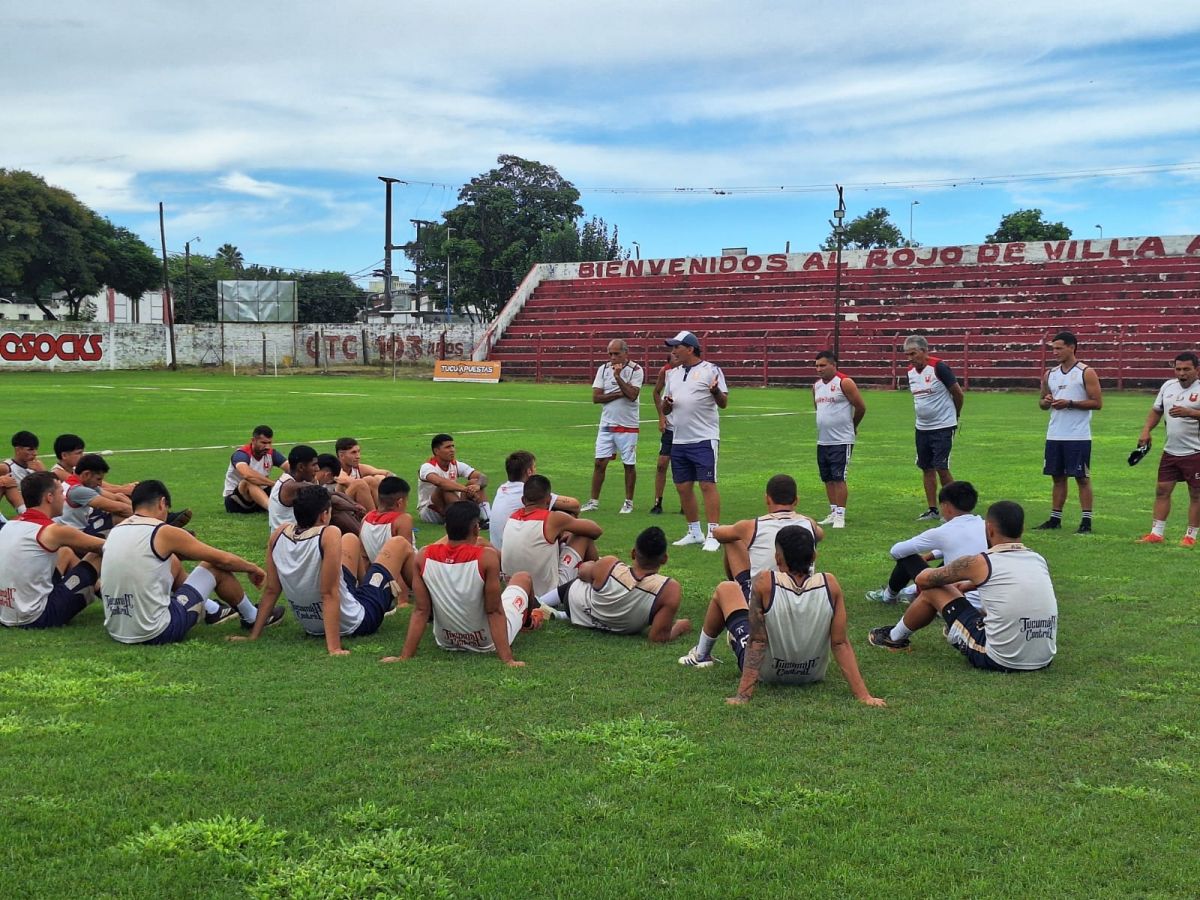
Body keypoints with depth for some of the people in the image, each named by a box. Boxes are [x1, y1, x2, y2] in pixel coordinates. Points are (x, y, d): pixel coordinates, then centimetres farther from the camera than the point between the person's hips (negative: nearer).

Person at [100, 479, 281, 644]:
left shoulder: (115, 531, 7)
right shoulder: (164, 532, -11)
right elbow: (224, 559, -3)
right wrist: (253, 568, 17)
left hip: (116, 632, 7)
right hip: (156, 633, -7)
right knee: (216, 567, 8)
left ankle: (212, 610, 45)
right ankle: (253, 618, 30)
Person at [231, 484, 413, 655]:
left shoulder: (279, 535, -12)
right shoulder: (329, 535, -29)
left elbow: (271, 590, -5)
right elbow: (329, 594, -31)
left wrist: (253, 636, 5)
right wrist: (334, 648, -30)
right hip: (354, 624, -6)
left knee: (351, 540, 25)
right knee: (400, 544, 9)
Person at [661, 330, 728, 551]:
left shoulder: (710, 370, -3)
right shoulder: (672, 374, 16)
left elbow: (723, 403, -8)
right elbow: (665, 409, 20)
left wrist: (716, 391, -28)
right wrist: (667, 403, -3)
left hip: (704, 439, -7)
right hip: (679, 441, 7)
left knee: (708, 485, -9)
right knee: (683, 487, 9)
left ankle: (713, 535, -6)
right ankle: (694, 532, 22)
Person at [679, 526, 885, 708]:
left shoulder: (765, 583, -28)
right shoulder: (830, 585, -20)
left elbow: (757, 642, -27)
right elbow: (840, 644, -19)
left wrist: (743, 695, -24)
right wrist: (863, 695, -14)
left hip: (767, 672, -3)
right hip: (813, 674, 3)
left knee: (725, 589, 16)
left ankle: (701, 655, 42)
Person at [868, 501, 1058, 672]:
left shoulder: (980, 563, -10)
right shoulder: (1039, 560, 6)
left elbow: (923, 579, 6)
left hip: (998, 660, -6)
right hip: (1044, 660, 6)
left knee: (933, 590, 11)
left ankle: (895, 638, 36)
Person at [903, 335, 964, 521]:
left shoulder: (939, 367, -16)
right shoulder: (911, 370, 5)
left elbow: (958, 393, -7)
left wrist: (954, 416, 7)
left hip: (943, 427, -7)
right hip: (922, 427, 7)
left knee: (941, 469, -7)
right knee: (926, 469, 9)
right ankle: (932, 510, 17)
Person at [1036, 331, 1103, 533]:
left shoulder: (1086, 373, -5)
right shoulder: (1050, 374, 12)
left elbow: (1097, 402, -9)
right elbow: (1042, 402, 20)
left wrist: (1070, 403, -17)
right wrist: (1046, 402, -4)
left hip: (1078, 436, -6)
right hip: (1055, 435, 6)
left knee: (1082, 477, -1)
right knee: (1057, 477, 11)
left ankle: (1086, 521, 3)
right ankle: (1055, 518, 17)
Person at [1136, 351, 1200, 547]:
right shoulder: (1168, 386, 9)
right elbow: (1156, 410, 19)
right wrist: (1146, 430, 7)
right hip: (1170, 451, 6)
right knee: (1162, 490, 6)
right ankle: (1156, 533, 12)